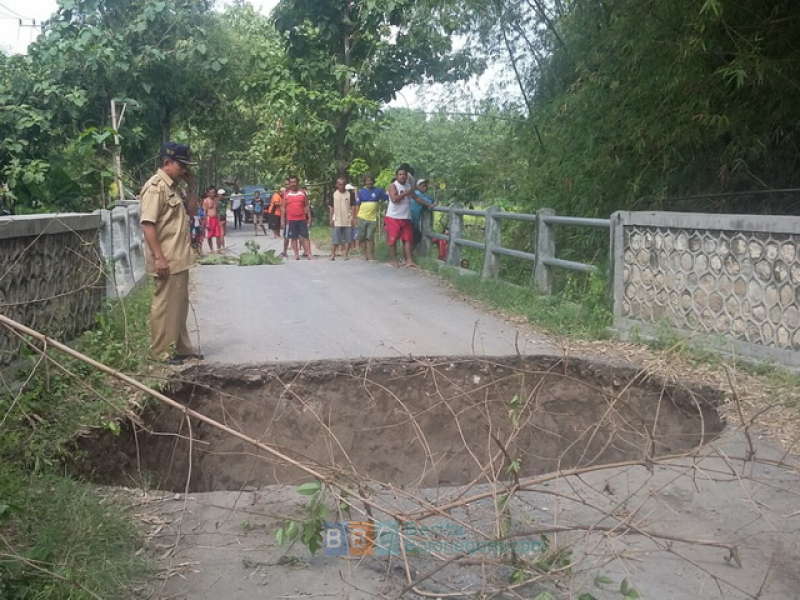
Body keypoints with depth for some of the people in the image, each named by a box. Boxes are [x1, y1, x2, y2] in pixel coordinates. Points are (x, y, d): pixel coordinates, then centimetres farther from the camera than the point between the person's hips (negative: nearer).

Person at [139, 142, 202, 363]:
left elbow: (191, 210, 23)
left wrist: (191, 184, 10)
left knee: (180, 305, 16)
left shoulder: (174, 187, 13)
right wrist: (159, 258, -23)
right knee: (164, 305, -1)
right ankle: (161, 351, 9)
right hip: (167, 261, -10)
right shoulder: (155, 187, -14)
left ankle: (180, 347, 27)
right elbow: (147, 224, -20)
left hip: (180, 259, 10)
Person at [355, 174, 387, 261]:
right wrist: (356, 217, 2)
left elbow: (387, 198, 8)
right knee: (362, 238, 3)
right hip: (362, 218, 1)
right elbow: (357, 205, 7)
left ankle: (370, 256, 0)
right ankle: (365, 255, 15)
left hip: (372, 218, -1)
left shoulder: (378, 191, 4)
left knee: (370, 238, -3)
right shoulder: (361, 191, 6)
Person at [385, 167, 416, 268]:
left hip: (406, 218, 6)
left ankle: (409, 260, -1)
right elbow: (394, 199, -21)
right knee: (392, 239, -2)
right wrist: (405, 193, -16)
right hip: (393, 217, -6)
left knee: (408, 239, 0)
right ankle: (393, 260, 8)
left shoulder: (408, 186, 14)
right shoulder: (393, 186, -6)